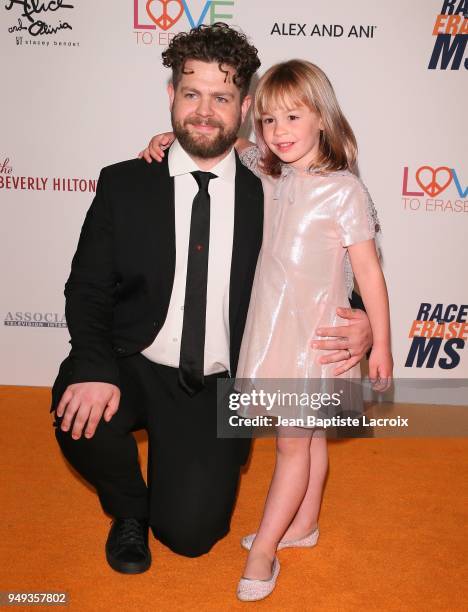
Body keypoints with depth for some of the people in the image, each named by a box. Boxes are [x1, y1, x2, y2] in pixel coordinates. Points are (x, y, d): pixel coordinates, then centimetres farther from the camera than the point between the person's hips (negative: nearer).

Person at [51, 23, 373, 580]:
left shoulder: (268, 197, 0)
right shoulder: (124, 184, 0)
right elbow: (88, 287, -3)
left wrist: (360, 323, -15)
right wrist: (95, 368, -22)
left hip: (218, 388, 0)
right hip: (134, 369, 1)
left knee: (190, 531, -12)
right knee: (80, 419, -31)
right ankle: (129, 510, 6)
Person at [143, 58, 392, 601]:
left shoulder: (345, 189, -14)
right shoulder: (268, 170, 3)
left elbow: (368, 271, -11)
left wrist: (381, 343, -7)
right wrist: (172, 139, 4)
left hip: (316, 333, -6)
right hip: (272, 325, 6)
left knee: (295, 443, 6)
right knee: (308, 437, 20)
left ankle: (264, 547, 19)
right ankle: (303, 526, 36)